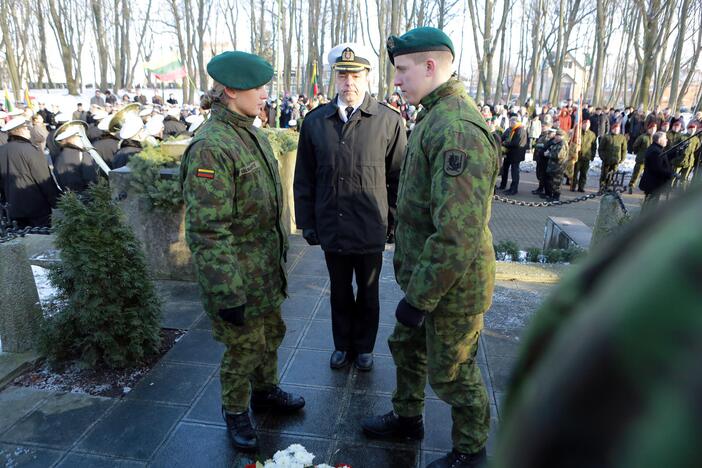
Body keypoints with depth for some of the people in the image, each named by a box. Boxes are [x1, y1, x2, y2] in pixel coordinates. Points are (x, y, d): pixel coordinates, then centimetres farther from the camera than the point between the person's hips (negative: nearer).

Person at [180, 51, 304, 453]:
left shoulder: (252, 133, 5)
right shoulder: (210, 147, -22)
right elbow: (208, 232, -23)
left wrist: (280, 250, 18)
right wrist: (228, 295, -22)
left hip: (267, 266, 8)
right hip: (238, 272, -7)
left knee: (272, 333, 22)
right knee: (245, 346, 10)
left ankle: (266, 390, 47)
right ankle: (236, 412, 36)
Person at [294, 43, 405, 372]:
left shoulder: (389, 120, -6)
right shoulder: (315, 121, 1)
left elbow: (399, 177, -2)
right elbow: (303, 178, 5)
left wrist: (395, 219, -2)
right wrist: (306, 221, 3)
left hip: (371, 229, -2)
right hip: (331, 227, 2)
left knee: (368, 293, 17)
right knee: (340, 292, 19)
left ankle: (364, 346, 38)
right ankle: (342, 345, 39)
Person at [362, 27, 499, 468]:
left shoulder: (458, 129, -26)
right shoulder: (435, 116, 9)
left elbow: (458, 236, -31)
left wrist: (419, 298, -23)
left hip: (452, 287, -10)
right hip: (425, 274, 10)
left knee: (452, 373, 10)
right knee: (407, 347, 25)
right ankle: (407, 418, 49)